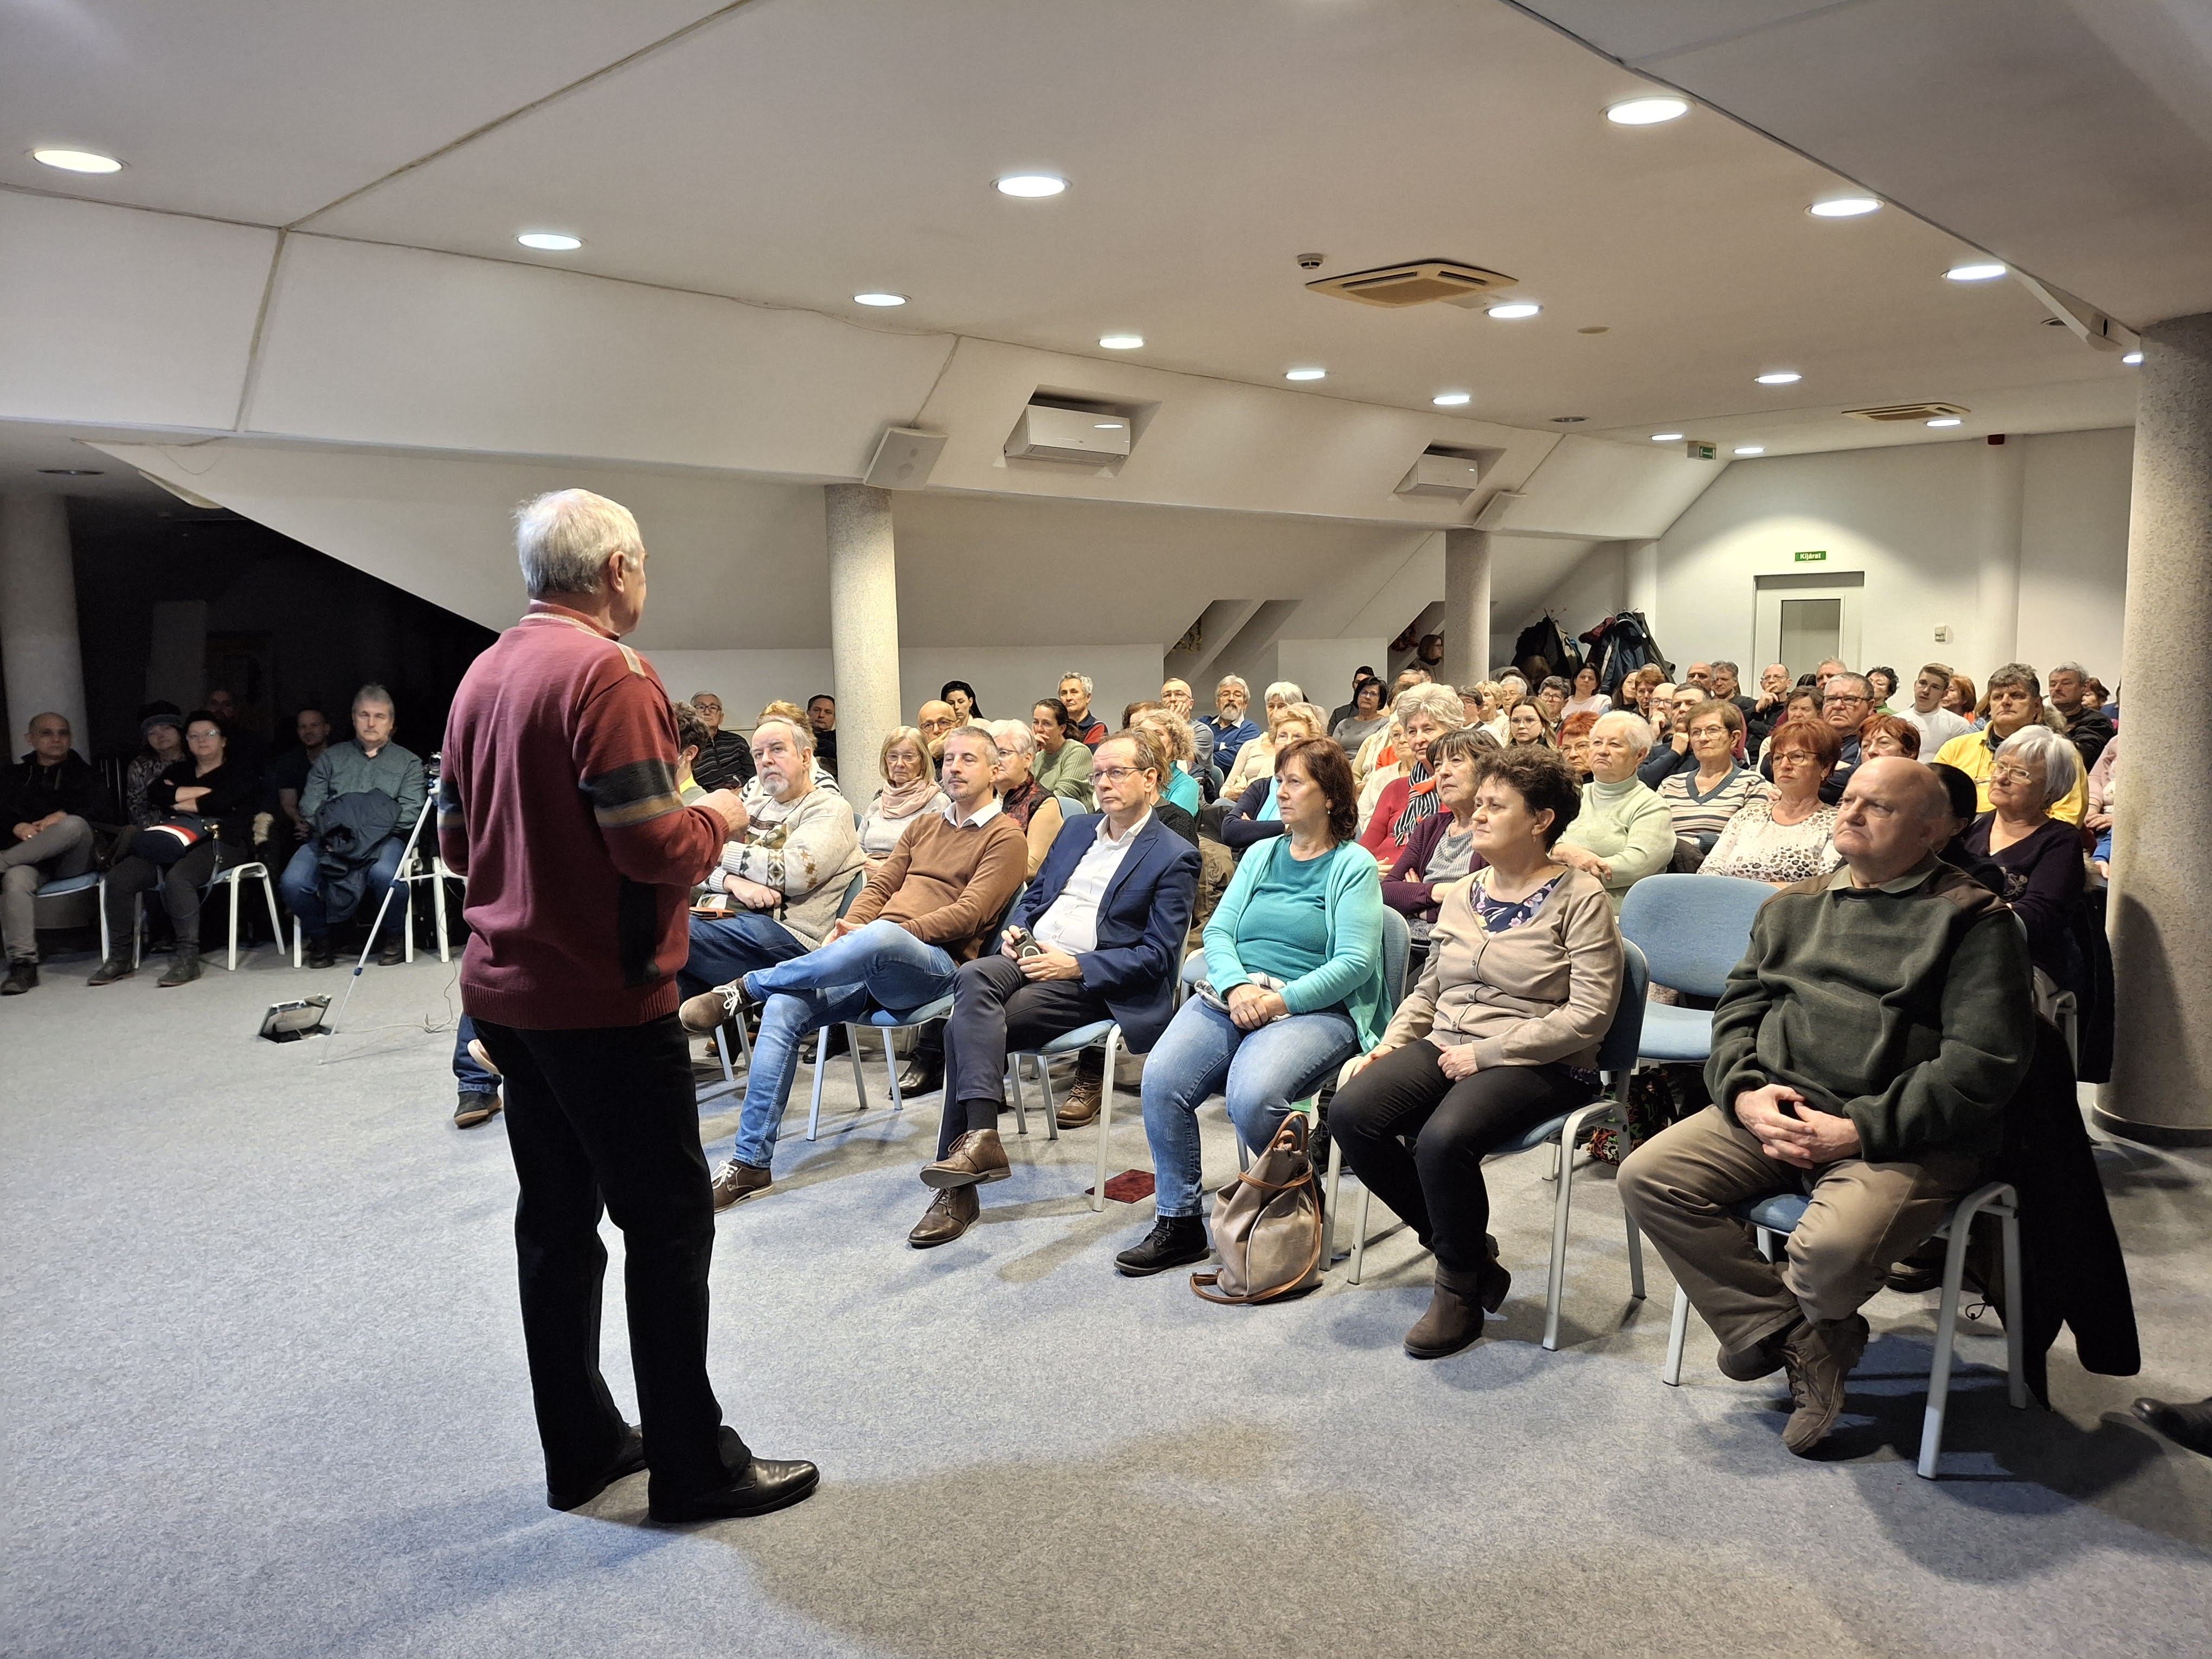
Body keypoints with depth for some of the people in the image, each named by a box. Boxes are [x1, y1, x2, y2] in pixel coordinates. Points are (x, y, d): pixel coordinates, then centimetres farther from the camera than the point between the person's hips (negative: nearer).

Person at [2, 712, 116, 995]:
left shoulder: (84, 773, 21)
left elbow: (106, 812, 6)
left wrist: (64, 816, -10)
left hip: (72, 859, -1)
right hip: (32, 859, 1)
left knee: (74, 824, -36)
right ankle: (23, 964, -40)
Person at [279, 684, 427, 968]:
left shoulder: (408, 762, 17)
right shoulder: (330, 758, 23)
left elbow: (411, 812, 2)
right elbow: (309, 805, 11)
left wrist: (371, 825, -10)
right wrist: (332, 823, -9)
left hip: (385, 837, -2)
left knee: (385, 874, -37)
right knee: (292, 882, -25)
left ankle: (397, 935, -8)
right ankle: (319, 937, 3)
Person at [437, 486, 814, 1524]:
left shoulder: (483, 676, 9)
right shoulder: (606, 671, -17)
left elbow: (457, 841, 15)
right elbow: (654, 847, -23)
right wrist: (716, 818, -4)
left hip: (504, 991, 9)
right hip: (601, 999, -8)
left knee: (557, 1215, 15)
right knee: (668, 1222, 2)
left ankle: (581, 1447, 27)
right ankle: (693, 1466, 13)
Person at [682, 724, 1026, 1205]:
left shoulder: (1005, 837, 5)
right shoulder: (924, 826, 27)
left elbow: (969, 913, -8)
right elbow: (879, 887, 19)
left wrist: (891, 932, -16)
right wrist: (846, 929, -2)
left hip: (934, 963, -6)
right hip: (869, 961, 6)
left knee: (879, 937, -41)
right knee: (784, 1008, -20)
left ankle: (744, 988, -22)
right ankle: (751, 1162, -15)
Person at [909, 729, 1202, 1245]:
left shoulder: (1175, 858, 0)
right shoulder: (1077, 828, 22)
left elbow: (1156, 956, -6)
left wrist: (1075, 965, -16)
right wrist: (1015, 932, 3)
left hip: (1088, 983, -6)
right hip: (1029, 957, 6)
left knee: (967, 1027, -26)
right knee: (971, 978, -30)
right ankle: (981, 1135, -38)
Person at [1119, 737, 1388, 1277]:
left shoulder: (1354, 865, 2)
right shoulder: (1261, 855, 19)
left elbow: (1355, 962, -9)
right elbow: (1218, 931, 10)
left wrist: (1280, 1000, -18)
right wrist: (1236, 987, -11)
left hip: (1314, 1009, -5)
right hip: (1231, 998, 5)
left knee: (1252, 1096, -32)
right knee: (1161, 1080, -21)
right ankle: (1179, 1221, -5)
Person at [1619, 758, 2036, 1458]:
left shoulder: (1973, 919, 0)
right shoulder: (1793, 907, 19)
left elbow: (1984, 1063, -10)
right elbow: (1738, 1007, 16)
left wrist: (1858, 1130, -17)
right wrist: (1745, 1092, -6)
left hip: (1902, 1136, -5)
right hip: (1775, 1110, 6)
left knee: (1834, 1249, -33)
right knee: (1647, 1176, -15)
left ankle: (1762, 1324, 6)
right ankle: (1803, 1344, -7)